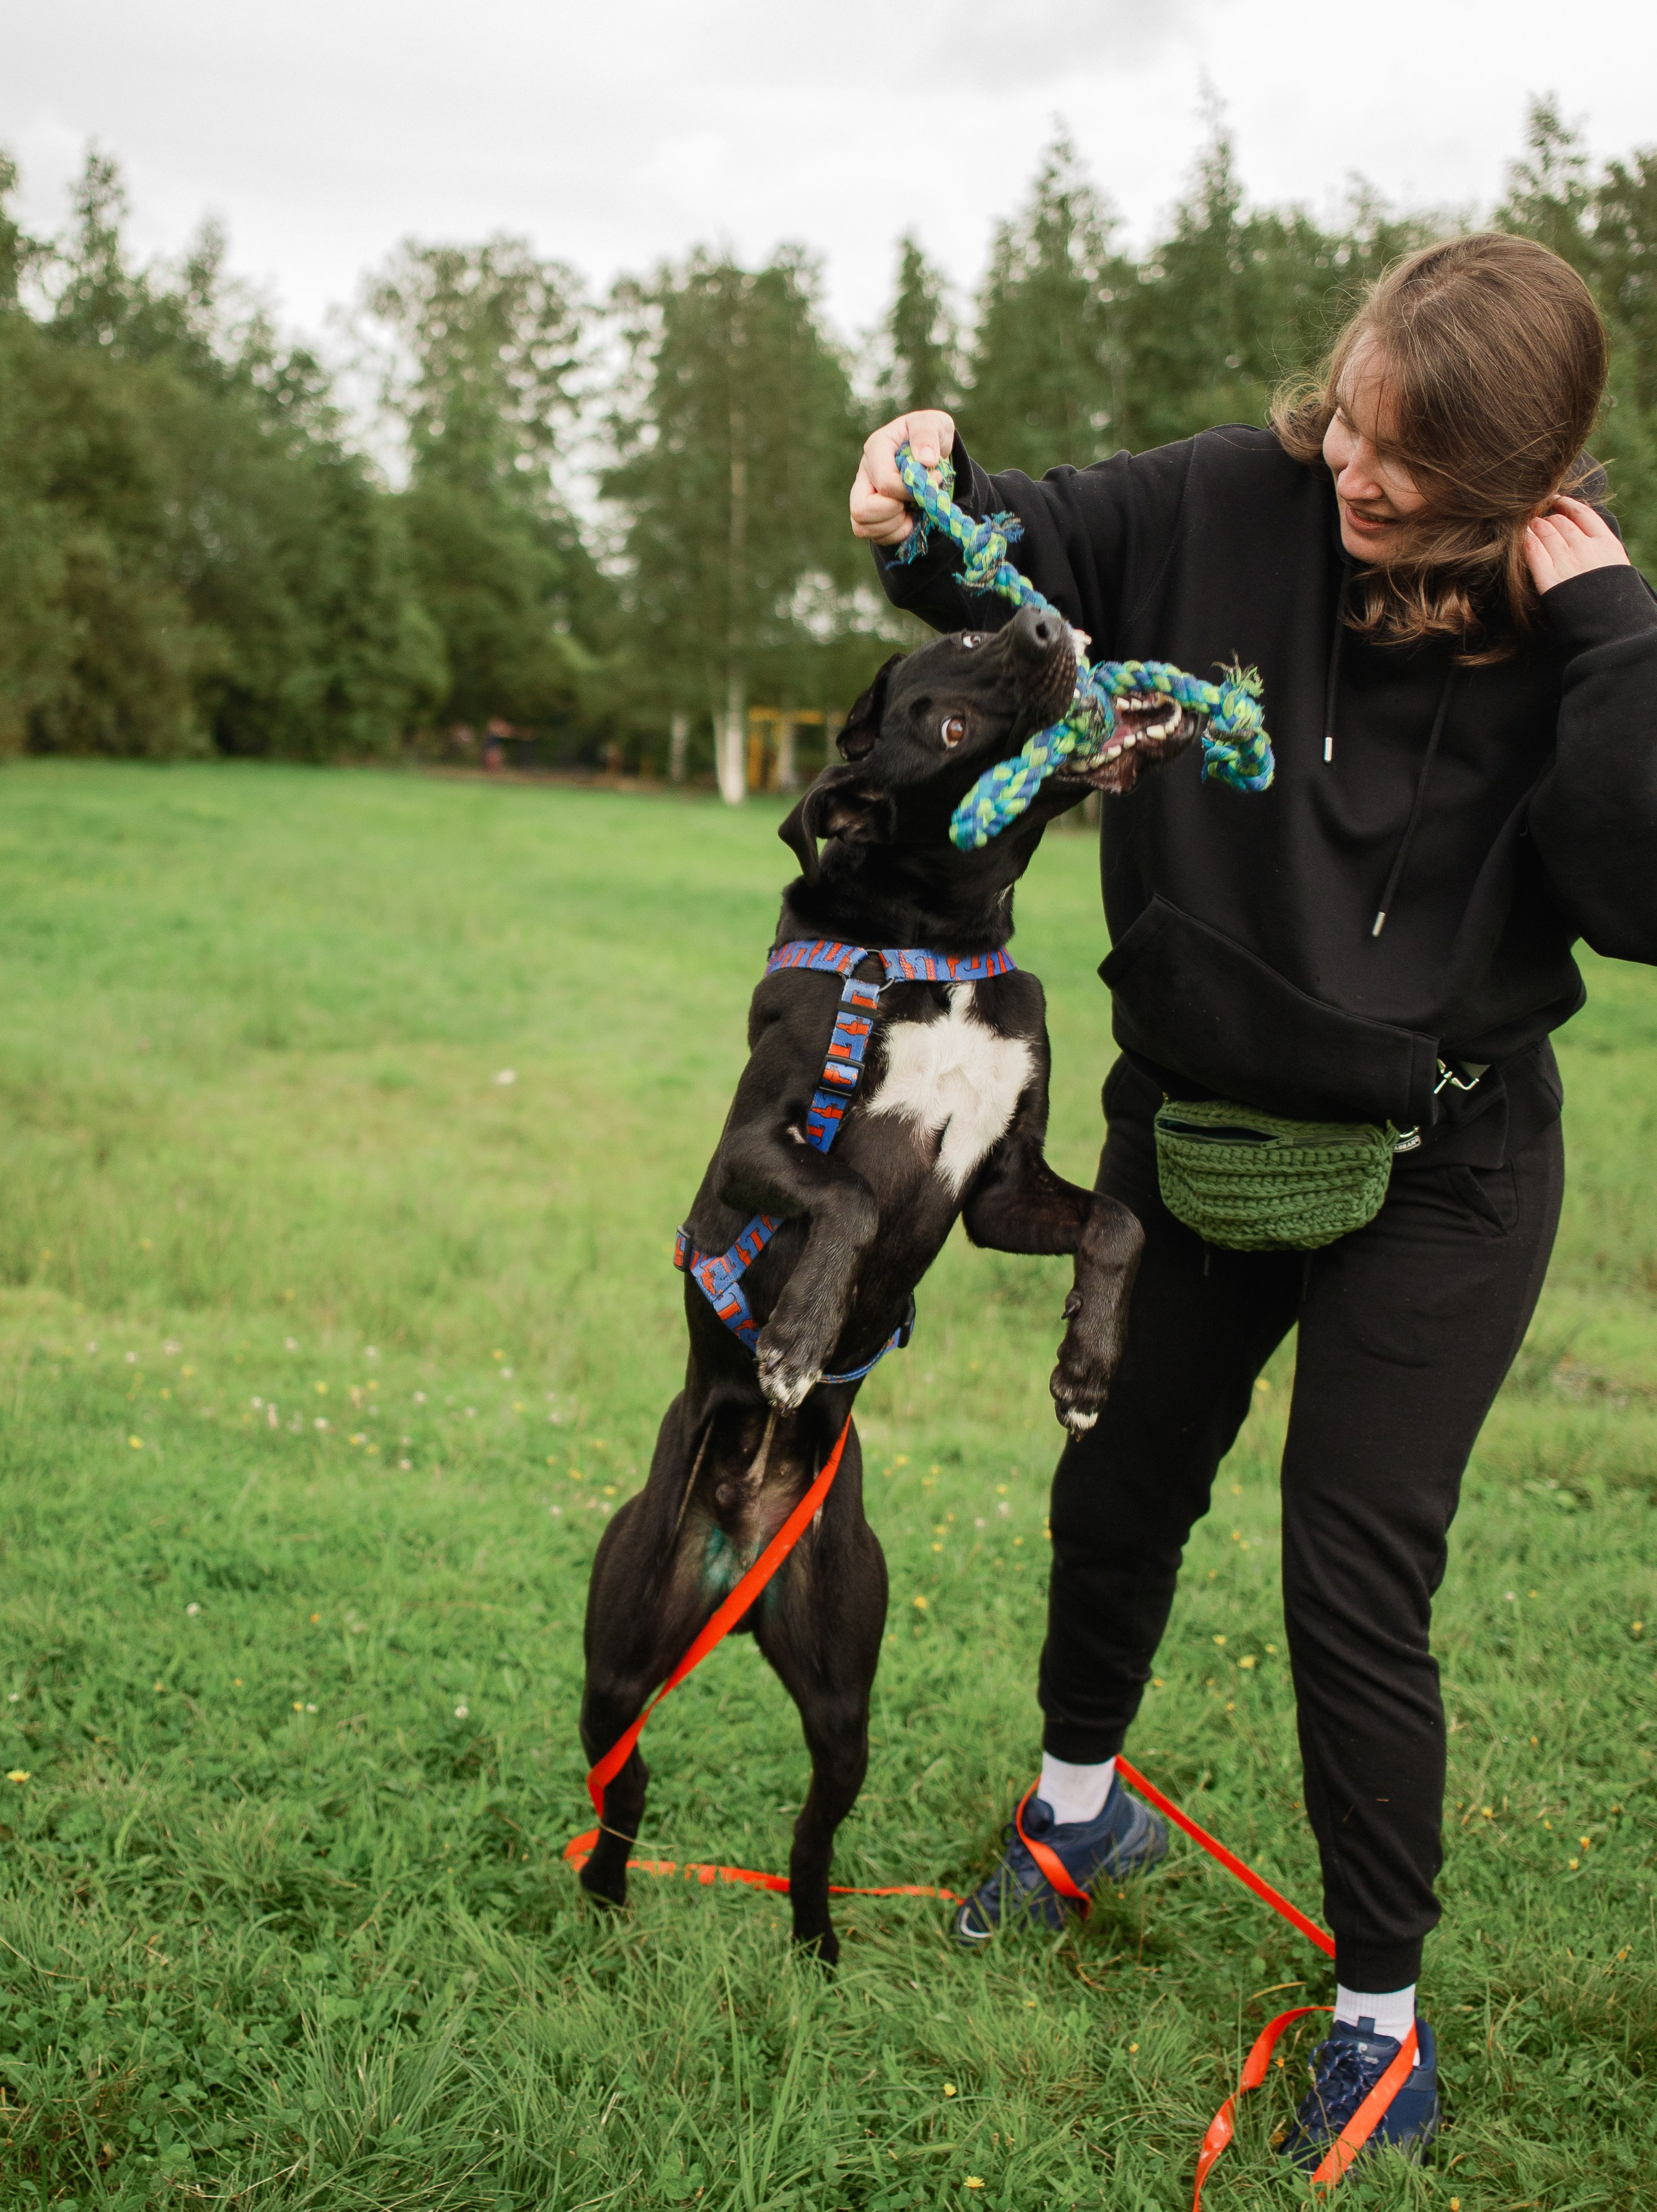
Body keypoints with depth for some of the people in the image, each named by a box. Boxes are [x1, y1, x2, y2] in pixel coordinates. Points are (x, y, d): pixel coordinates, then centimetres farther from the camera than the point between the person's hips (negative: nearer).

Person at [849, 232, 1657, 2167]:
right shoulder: (1236, 506, -12)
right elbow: (1015, 561, -4)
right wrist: (927, 501, -25)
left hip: (1437, 1169, -3)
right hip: (1195, 1121, 3)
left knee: (1356, 1586, -1)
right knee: (1120, 1494, 20)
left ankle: (1381, 2015, 20)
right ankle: (1081, 1805, 49)